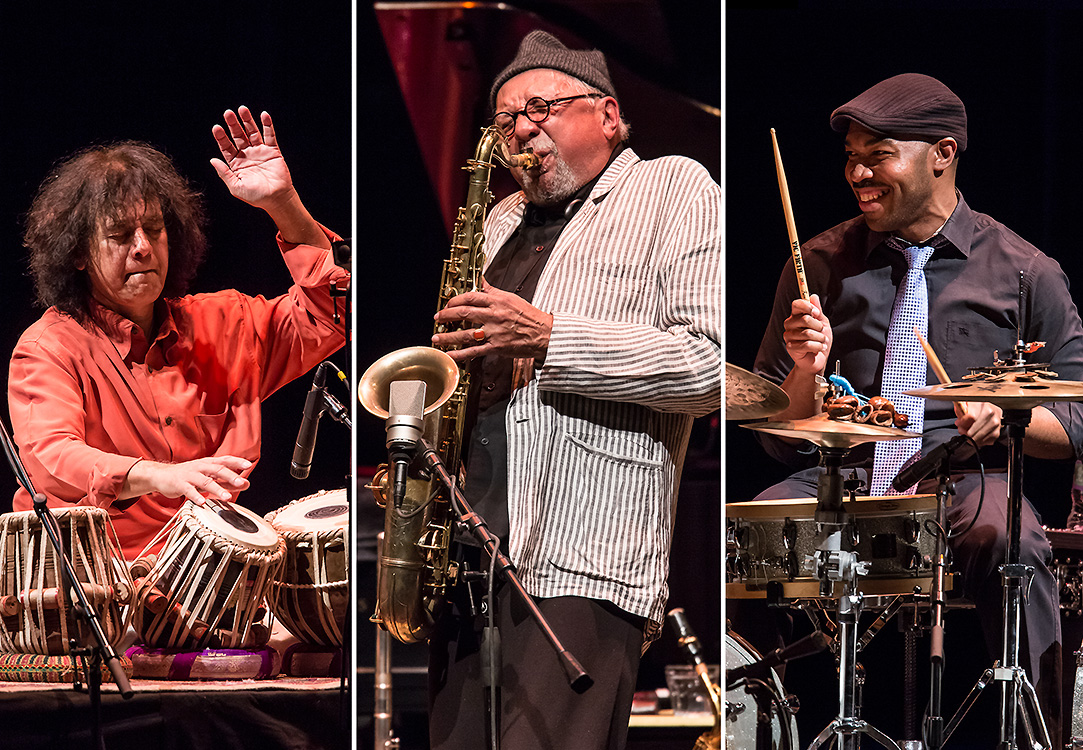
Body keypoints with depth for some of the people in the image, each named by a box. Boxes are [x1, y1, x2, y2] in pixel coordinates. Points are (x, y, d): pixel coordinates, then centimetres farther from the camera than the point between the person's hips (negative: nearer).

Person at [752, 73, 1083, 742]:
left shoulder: (1021, 271, 4)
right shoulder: (823, 264, 8)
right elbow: (782, 439, 8)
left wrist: (1006, 418, -13)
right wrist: (808, 369, -13)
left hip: (966, 476, -2)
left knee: (1008, 542, -37)